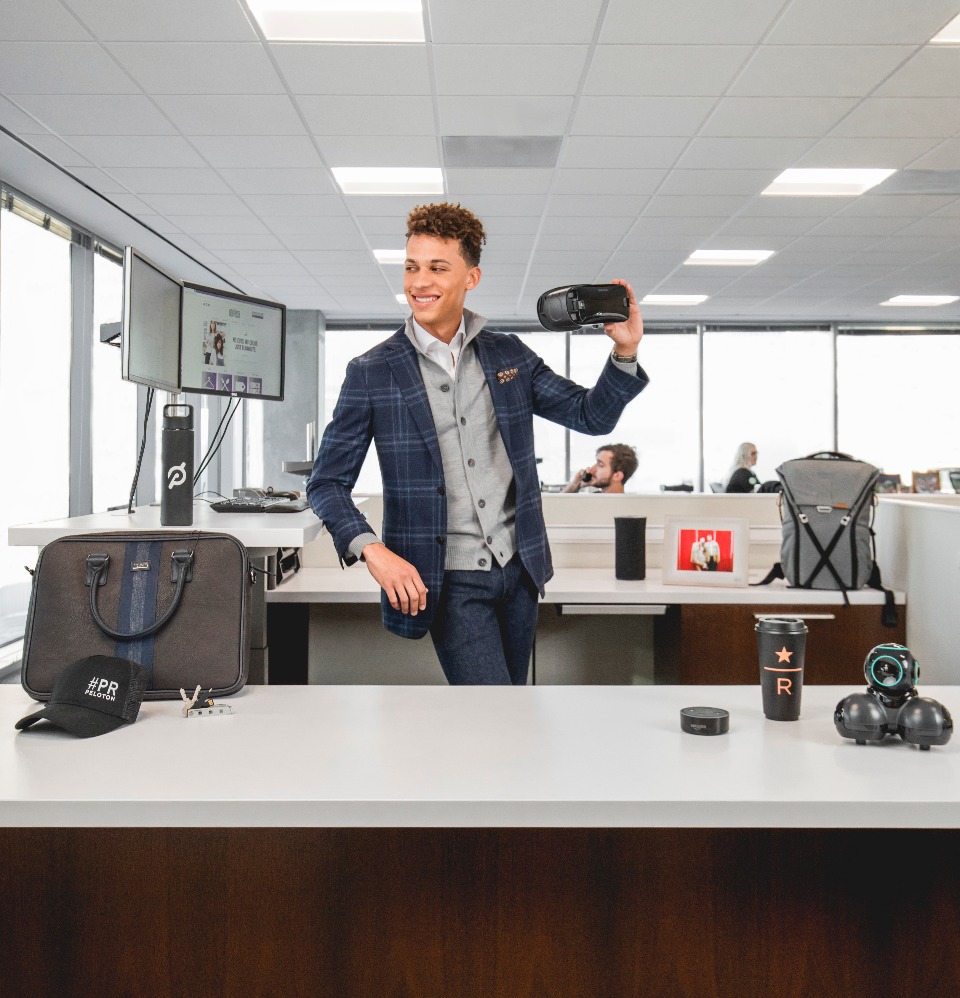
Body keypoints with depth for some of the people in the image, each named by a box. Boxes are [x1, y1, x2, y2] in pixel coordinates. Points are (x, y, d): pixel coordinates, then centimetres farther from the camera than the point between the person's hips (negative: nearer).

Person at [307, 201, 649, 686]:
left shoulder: (509, 354, 6)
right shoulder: (371, 373, -4)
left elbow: (591, 416, 11)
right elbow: (326, 483, -2)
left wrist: (625, 351, -7)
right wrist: (372, 550, -19)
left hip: (518, 571, 5)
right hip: (448, 582, -4)